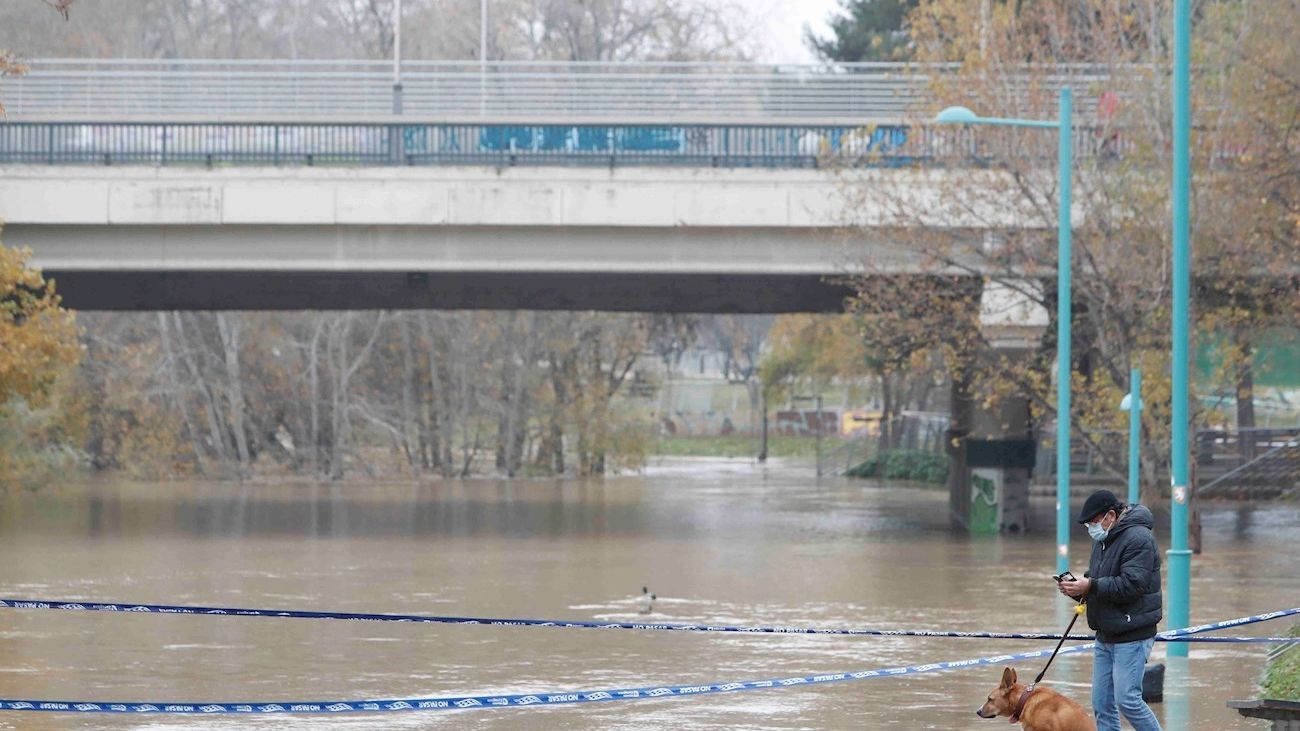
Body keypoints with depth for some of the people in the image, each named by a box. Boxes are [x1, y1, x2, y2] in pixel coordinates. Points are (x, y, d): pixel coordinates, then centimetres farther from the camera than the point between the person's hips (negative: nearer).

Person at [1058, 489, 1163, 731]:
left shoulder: (1138, 539, -16)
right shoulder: (1103, 539, 15)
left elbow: (1131, 584, -25)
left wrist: (1090, 586, -24)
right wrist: (1078, 586, 3)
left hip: (1132, 636, -10)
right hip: (1106, 635, 10)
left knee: (1127, 700, -11)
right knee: (1102, 704, 8)